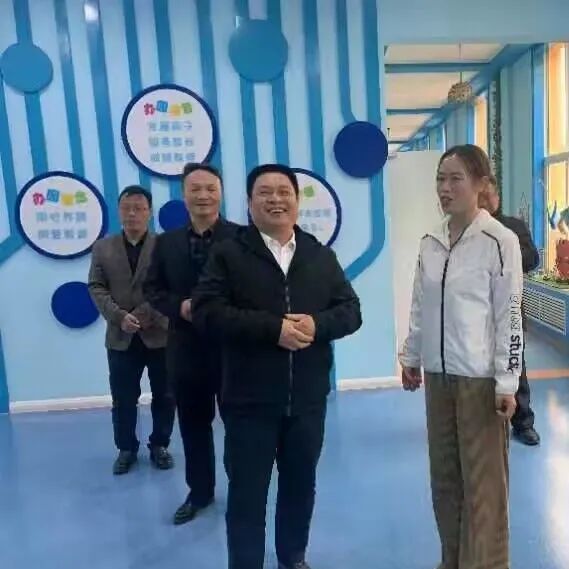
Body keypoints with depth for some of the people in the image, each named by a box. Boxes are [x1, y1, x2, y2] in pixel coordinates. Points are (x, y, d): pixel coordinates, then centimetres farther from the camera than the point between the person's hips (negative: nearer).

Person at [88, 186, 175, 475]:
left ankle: (159, 445, 28)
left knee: (164, 396, 10)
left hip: (160, 334, -2)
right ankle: (126, 449, 27)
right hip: (121, 337, 2)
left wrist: (145, 314, -18)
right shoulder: (102, 248, 9)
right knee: (122, 399, 10)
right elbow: (96, 287, 2)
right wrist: (119, 316, -13)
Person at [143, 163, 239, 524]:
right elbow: (153, 290, 6)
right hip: (186, 349, 4)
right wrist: (179, 306, -13)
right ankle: (200, 492, 37)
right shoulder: (167, 243, 5)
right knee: (194, 426, 17)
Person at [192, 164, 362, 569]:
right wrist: (273, 327, -22)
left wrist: (317, 324, -17)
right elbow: (207, 312, -15)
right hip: (250, 400, -3)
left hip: (308, 399, 4)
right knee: (247, 493, 8)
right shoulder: (229, 254, -3)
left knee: (301, 486, 21)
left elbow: (351, 311, 4)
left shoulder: (322, 256, 8)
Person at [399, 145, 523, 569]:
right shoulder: (430, 244, 6)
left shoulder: (499, 241, -10)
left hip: (481, 377, -5)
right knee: (444, 475, 15)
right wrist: (411, 358, 15)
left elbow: (510, 314, -10)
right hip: (439, 375, 6)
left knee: (483, 480, 4)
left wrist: (507, 382, -12)